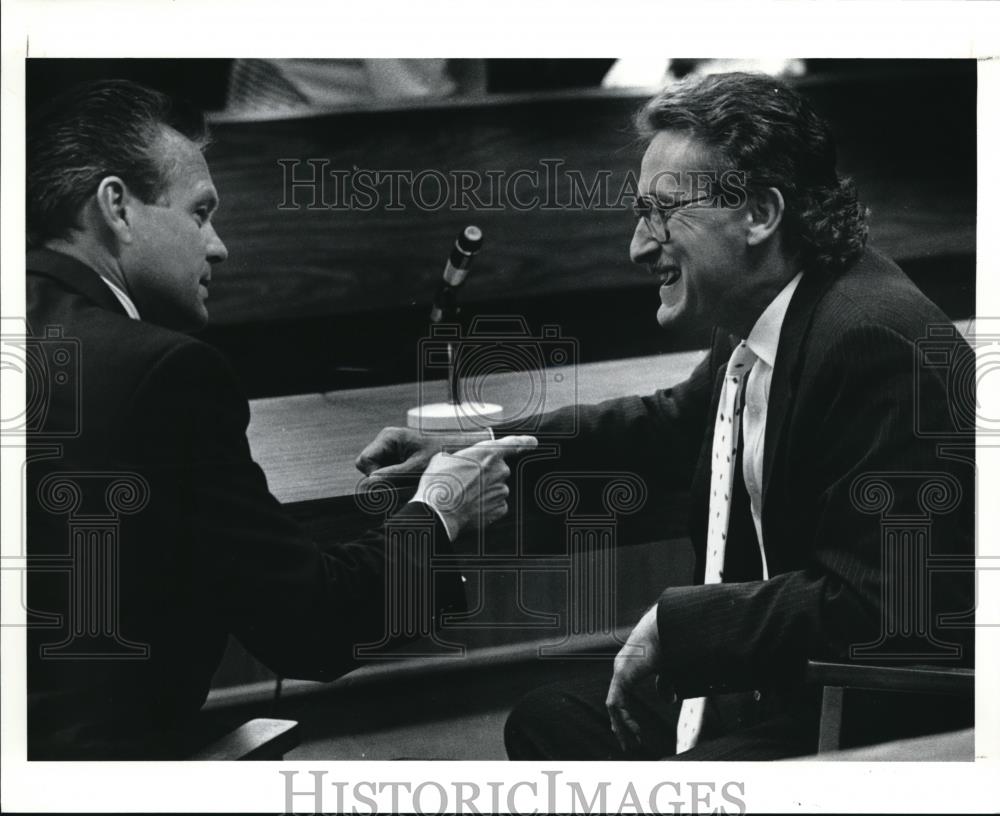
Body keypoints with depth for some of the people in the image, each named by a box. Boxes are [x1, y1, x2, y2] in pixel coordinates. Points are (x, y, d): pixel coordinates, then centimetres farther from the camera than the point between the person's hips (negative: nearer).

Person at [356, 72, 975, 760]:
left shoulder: (879, 344, -25)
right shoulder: (751, 329, 3)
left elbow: (876, 607, -29)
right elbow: (675, 426, 23)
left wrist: (675, 625, -23)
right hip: (768, 681, 10)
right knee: (548, 722, 14)